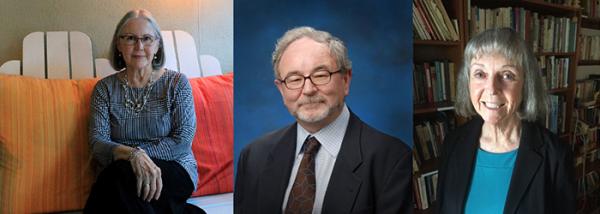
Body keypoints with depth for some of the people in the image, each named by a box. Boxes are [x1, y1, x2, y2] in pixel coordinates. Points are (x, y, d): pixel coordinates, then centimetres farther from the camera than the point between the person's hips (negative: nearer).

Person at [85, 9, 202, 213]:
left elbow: (183, 141, -5)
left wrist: (139, 154, -16)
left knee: (121, 175, -33)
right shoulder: (105, 88, 8)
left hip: (175, 169, -2)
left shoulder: (177, 83, 3)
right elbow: (97, 142, -4)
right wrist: (133, 155, -24)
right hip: (119, 172, 3)